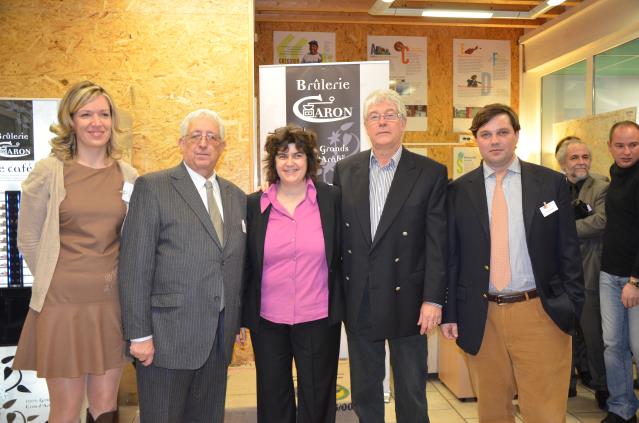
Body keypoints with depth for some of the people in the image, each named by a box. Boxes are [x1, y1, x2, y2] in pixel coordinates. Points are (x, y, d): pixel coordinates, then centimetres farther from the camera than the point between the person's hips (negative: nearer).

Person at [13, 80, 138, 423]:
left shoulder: (128, 175, 3)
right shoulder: (48, 172, -6)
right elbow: (28, 239, 3)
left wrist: (111, 278, 7)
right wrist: (53, 281, 6)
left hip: (113, 302, 3)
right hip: (64, 303, -2)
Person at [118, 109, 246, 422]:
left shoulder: (236, 196, 11)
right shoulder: (152, 187, -5)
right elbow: (135, 266, -10)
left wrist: (238, 321, 11)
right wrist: (139, 334, -12)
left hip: (219, 337, 5)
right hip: (167, 335, -5)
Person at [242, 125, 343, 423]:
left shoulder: (331, 199, -3)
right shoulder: (253, 205, -1)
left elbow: (342, 256, 1)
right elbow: (245, 264, 4)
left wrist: (345, 309, 1)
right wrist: (240, 317, 5)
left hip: (318, 320, -1)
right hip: (268, 320, 1)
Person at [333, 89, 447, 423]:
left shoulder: (430, 173, -5)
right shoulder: (345, 170, 3)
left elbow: (438, 242, -7)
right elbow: (337, 233, 5)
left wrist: (433, 299, -11)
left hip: (406, 299, -2)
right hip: (357, 301, 3)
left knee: (411, 393, 12)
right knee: (364, 389, 18)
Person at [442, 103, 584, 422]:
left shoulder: (551, 183, 3)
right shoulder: (459, 190, 3)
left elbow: (569, 250, 4)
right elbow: (451, 255, 4)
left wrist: (572, 307, -2)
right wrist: (449, 312, 1)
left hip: (541, 315, 0)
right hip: (481, 318, 1)